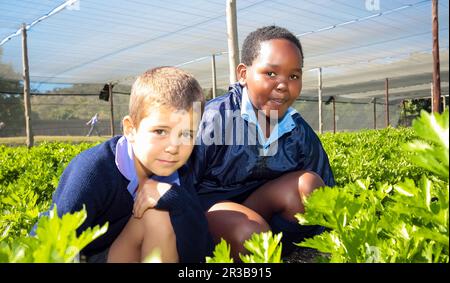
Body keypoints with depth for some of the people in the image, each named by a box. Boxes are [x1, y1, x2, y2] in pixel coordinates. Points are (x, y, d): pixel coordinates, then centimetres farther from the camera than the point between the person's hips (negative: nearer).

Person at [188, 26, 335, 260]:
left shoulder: (300, 133, -3)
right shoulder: (217, 118, -20)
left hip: (267, 211, 6)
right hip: (209, 203, -5)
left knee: (309, 184, -18)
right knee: (252, 232, -35)